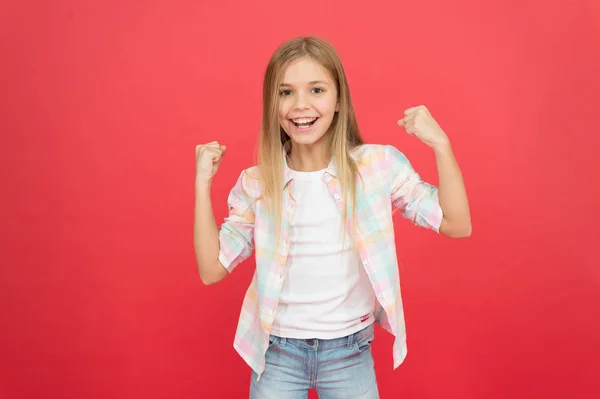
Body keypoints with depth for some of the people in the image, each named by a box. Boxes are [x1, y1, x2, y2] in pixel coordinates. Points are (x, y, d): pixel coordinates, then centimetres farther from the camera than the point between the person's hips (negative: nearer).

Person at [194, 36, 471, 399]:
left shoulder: (379, 164, -10)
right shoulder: (256, 183, -5)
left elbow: (457, 226, -12)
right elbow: (212, 270, -5)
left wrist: (441, 145, -23)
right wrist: (203, 183, -11)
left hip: (350, 353, 0)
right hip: (277, 354, 1)